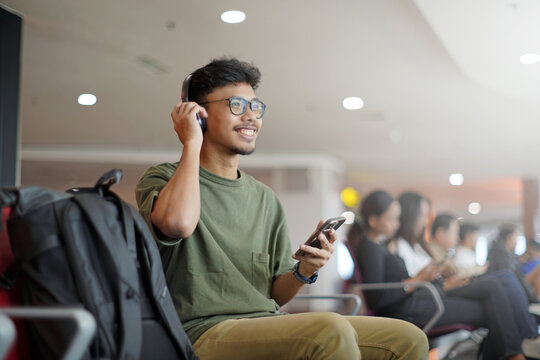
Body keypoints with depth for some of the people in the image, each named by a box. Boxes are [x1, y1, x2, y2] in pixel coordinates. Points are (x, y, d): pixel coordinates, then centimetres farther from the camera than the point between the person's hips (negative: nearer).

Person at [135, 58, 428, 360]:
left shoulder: (266, 199, 20)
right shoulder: (164, 178, 3)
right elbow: (178, 222, -23)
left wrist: (304, 272, -3)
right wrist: (191, 144, -8)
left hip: (271, 328, 7)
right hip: (207, 332, -6)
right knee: (331, 330, -32)